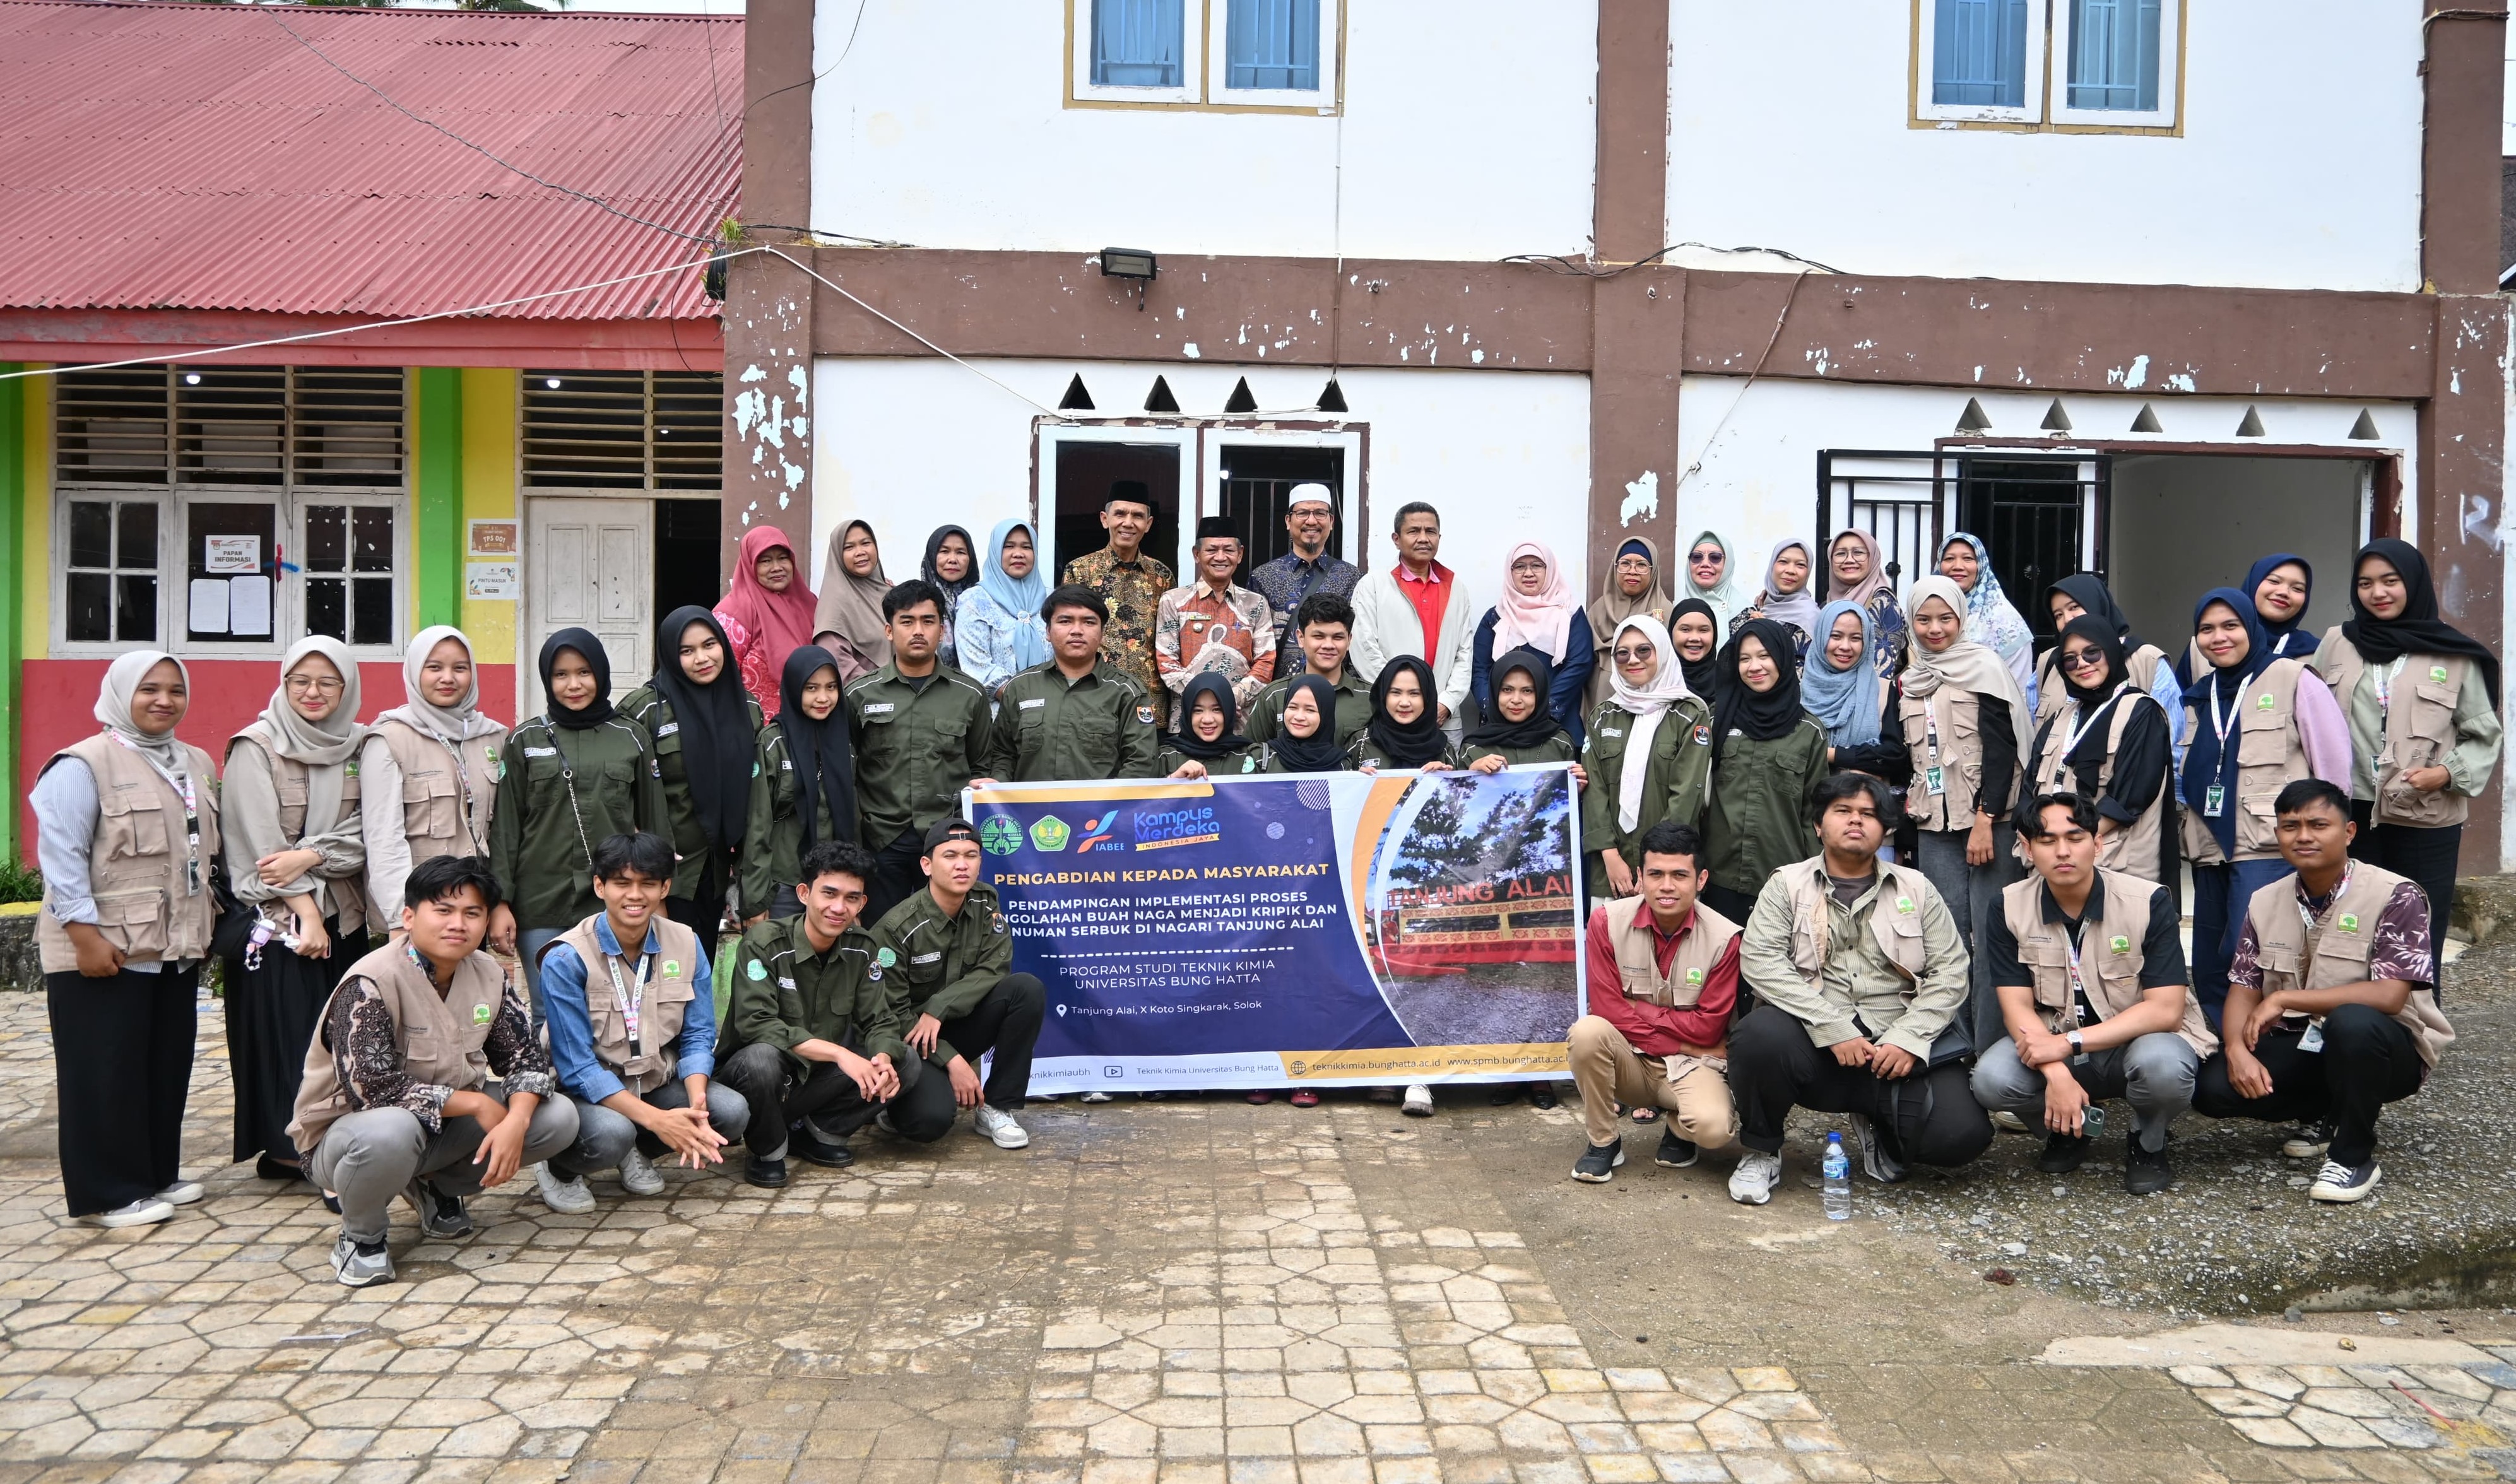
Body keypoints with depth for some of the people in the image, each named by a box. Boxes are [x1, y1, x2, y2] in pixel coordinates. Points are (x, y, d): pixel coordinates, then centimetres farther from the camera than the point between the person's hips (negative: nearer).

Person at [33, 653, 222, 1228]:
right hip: (104, 952, -7)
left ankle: (157, 1175, 25)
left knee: (168, 1067, 13)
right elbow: (61, 856, -15)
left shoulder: (198, 765, 13)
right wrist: (86, 935, -20)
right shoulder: (83, 764, -10)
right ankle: (108, 1193, 7)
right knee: (105, 1073, -1)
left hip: (176, 948, 7)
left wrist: (207, 920, 16)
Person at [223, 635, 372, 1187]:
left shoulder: (359, 747, 7)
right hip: (276, 918, -4)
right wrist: (306, 912, -14)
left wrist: (311, 855, -16)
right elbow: (264, 843, -10)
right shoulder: (256, 748, -4)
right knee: (284, 1032, -5)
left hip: (343, 917, 4)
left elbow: (365, 831, 1)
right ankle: (285, 1150, 1)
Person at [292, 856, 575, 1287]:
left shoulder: (489, 976, -2)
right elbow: (372, 1088, -29)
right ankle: (361, 1238, -8)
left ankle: (438, 1186, 11)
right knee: (391, 1132, -42)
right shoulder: (370, 984, -23)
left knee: (558, 1118, -14)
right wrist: (477, 1103, -23)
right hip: (348, 1132, -6)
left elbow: (526, 1056, -3)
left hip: (447, 1124, 6)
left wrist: (515, 1122, -24)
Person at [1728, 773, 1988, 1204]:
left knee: (1962, 1134, -22)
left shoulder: (1916, 889, 13)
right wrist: (1834, 1030, -18)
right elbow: (1760, 959, -9)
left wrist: (1908, 1040, -10)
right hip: (1814, 1047, -2)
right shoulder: (1788, 885, 6)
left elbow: (1950, 971, 6)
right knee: (1761, 1034, -34)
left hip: (1900, 1050, 2)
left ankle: (1880, 1130, 16)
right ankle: (1761, 1152, -4)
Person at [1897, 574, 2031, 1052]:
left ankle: (1992, 1047, -3)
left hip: (1989, 820, -5)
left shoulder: (1983, 667, -2)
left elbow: (2002, 749, -9)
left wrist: (1985, 820, -15)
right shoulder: (1908, 680, 14)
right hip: (1934, 824, 5)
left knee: (1990, 933, -7)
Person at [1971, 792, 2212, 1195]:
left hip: (2140, 1039, -2)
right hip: (2053, 1046, 2)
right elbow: (2017, 1006, -11)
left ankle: (2148, 1144, 0)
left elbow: (2166, 1010, -20)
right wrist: (2056, 1073, -30)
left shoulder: (2150, 902, -16)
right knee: (1991, 1079, -27)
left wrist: (2069, 1043, -28)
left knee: (2163, 1065, -37)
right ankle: (2069, 1128, 8)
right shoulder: (2011, 906, -9)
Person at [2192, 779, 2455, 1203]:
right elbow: (2244, 988, 1)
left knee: (2351, 1021, -40)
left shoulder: (2396, 896, -15)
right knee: (2213, 1088, -19)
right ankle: (2328, 1115, 12)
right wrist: (2238, 1049, -19)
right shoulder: (2265, 903, 2)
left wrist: (2285, 998, -24)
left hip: (2385, 1049, -5)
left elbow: (2388, 996, -25)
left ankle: (2353, 1158, -16)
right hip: (2302, 1046, 5)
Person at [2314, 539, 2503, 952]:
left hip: (2427, 822, -1)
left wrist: (2447, 773, -10)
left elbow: (2483, 735, 8)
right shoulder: (2337, 643, 9)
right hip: (2352, 814, 2)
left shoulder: (2456, 655, 3)